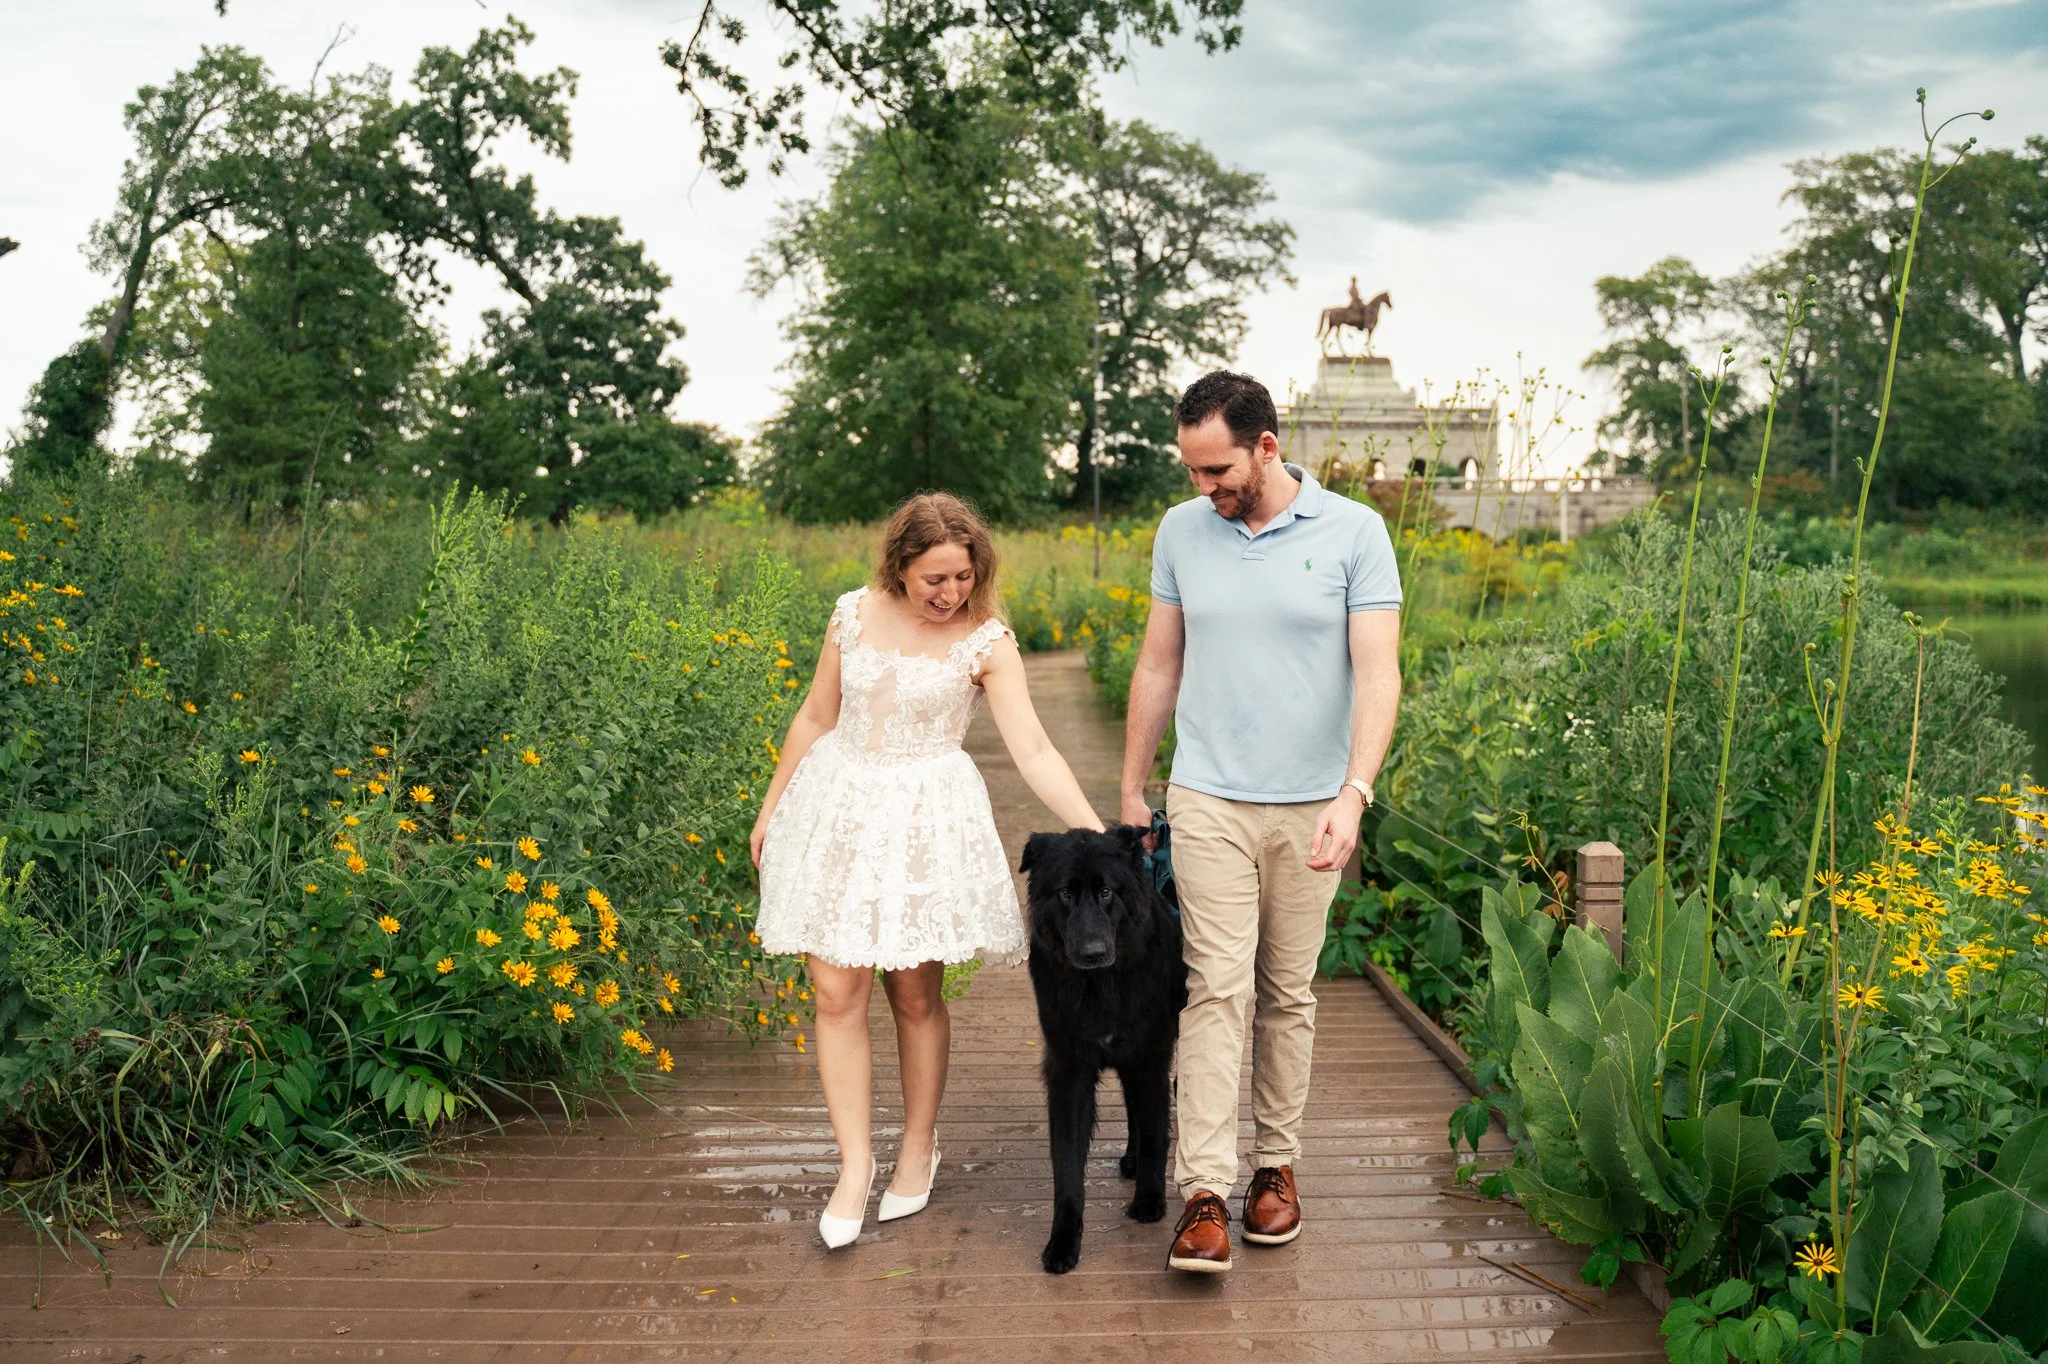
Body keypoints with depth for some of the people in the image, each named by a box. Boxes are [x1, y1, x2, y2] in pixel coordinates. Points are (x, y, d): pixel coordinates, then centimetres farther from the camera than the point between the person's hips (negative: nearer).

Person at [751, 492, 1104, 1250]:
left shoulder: (986, 641, -8)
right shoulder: (854, 614, 0)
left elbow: (1034, 751, -12)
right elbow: (815, 718, 10)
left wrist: (1096, 837, -20)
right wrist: (771, 808, 15)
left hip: (926, 821, -2)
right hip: (839, 810, 2)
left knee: (915, 993, 6)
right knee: (836, 993, -2)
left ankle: (919, 1149, 26)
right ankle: (855, 1166, 10)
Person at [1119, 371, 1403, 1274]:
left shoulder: (1353, 532, -5)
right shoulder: (1181, 532, 4)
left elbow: (1377, 673, -10)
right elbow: (1158, 667, 11)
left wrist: (1355, 794, -21)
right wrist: (1130, 790, 13)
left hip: (1310, 805, -1)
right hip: (1208, 800, 1)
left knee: (1289, 993, 10)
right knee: (1217, 988, -6)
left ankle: (1276, 1165, 25)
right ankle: (1204, 1193, -5)